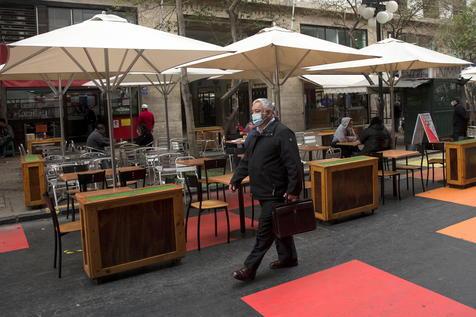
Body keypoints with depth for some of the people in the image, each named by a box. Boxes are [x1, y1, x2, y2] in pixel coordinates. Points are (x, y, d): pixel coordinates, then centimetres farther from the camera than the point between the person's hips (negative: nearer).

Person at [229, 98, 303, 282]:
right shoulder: (257, 135, 13)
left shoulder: (282, 133, -15)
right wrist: (235, 180, 15)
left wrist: (293, 190, -23)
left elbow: (293, 164, -20)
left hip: (275, 192, -9)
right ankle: (288, 257, 34)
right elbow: (246, 161, 20)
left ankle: (250, 268, 3)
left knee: (265, 230, -3)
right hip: (263, 191, 9)